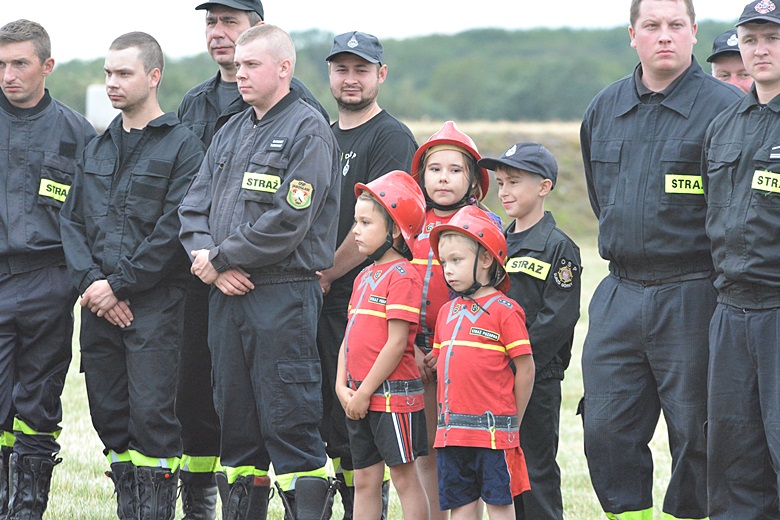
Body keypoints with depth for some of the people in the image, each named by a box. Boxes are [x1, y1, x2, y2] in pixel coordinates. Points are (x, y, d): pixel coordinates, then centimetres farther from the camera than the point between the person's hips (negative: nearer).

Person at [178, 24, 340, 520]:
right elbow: (193, 207, 14)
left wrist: (219, 258, -10)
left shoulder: (308, 131, -7)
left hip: (283, 296, -8)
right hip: (227, 294, 8)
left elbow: (287, 223, -16)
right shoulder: (231, 132, 17)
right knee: (236, 419, 11)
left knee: (289, 423, -8)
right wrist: (210, 264, -5)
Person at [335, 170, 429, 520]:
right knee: (364, 480, 11)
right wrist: (342, 386, 2)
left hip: (394, 395, -8)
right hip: (359, 400, 8)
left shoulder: (403, 275, -12)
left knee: (405, 478, -2)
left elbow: (397, 342, -17)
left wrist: (364, 392, -15)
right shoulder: (364, 277, 15)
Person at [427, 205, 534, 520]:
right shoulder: (447, 311, 13)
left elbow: (525, 368, -7)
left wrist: (513, 421, -3)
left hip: (492, 429, -6)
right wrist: (448, 414, 11)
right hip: (451, 430, 6)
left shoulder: (504, 310, -7)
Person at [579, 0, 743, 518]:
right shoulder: (604, 109, 11)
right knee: (606, 429, 3)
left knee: (695, 433, 1)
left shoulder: (725, 107, -7)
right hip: (619, 297, 5)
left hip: (693, 296, -5)